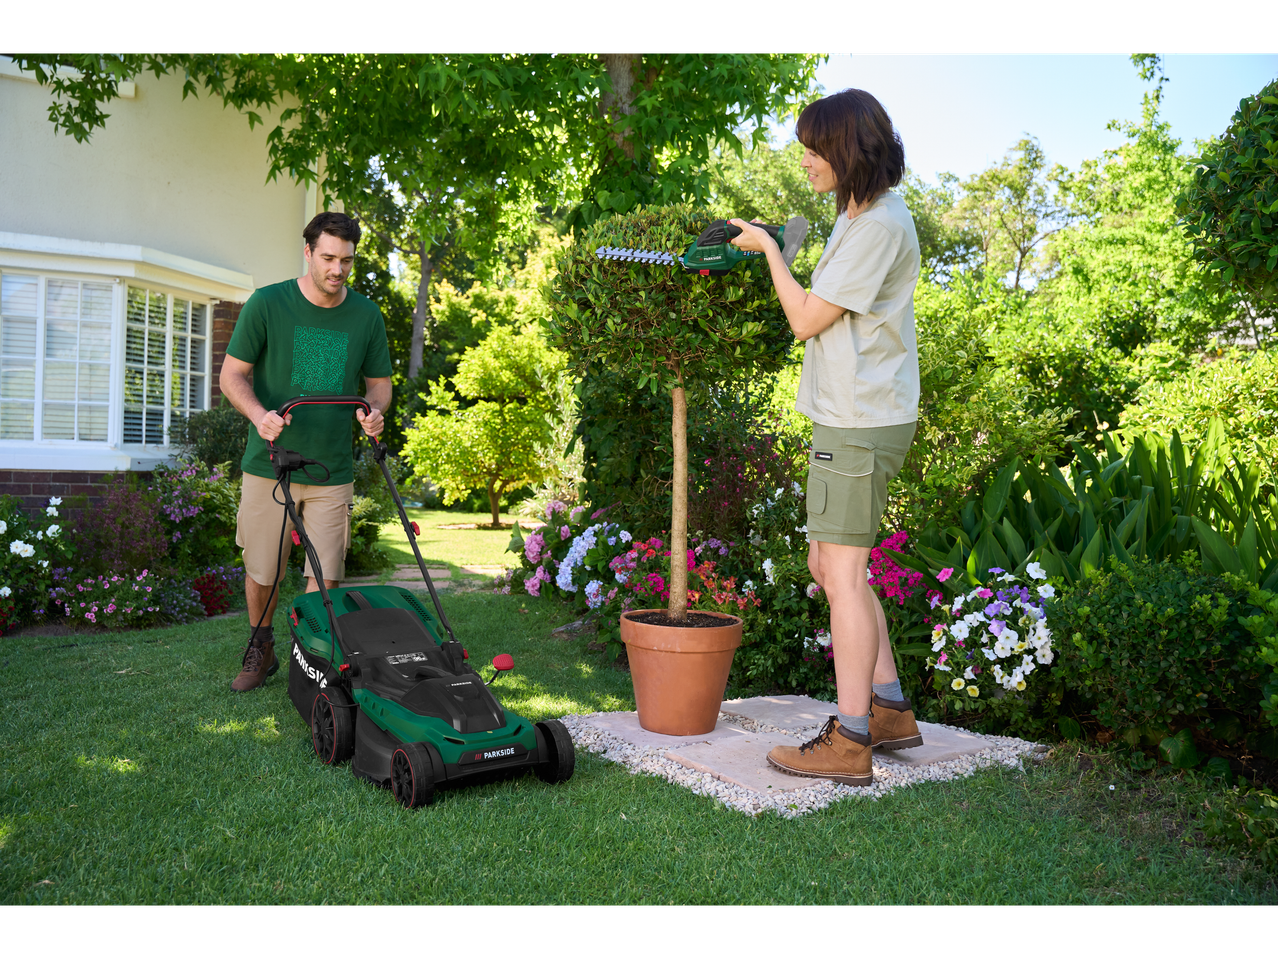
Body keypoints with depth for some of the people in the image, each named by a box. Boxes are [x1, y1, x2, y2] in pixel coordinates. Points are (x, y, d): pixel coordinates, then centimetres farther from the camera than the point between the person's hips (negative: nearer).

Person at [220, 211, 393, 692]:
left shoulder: (367, 315, 3)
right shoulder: (267, 304, -4)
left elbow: (379, 381, 13)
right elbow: (232, 375, -1)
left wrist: (375, 410, -10)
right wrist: (259, 414, -21)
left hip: (332, 472, 1)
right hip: (269, 464, -1)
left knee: (325, 578, 0)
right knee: (262, 573, 8)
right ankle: (260, 649, 34)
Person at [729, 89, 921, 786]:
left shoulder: (878, 225, -15)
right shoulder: (861, 218, 18)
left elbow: (806, 319, -13)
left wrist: (768, 248, -3)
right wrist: (779, 252, 15)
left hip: (859, 424, -11)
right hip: (849, 416, 11)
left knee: (843, 573, -7)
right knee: (828, 562, 14)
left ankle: (849, 742, 1)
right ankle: (890, 709, 23)